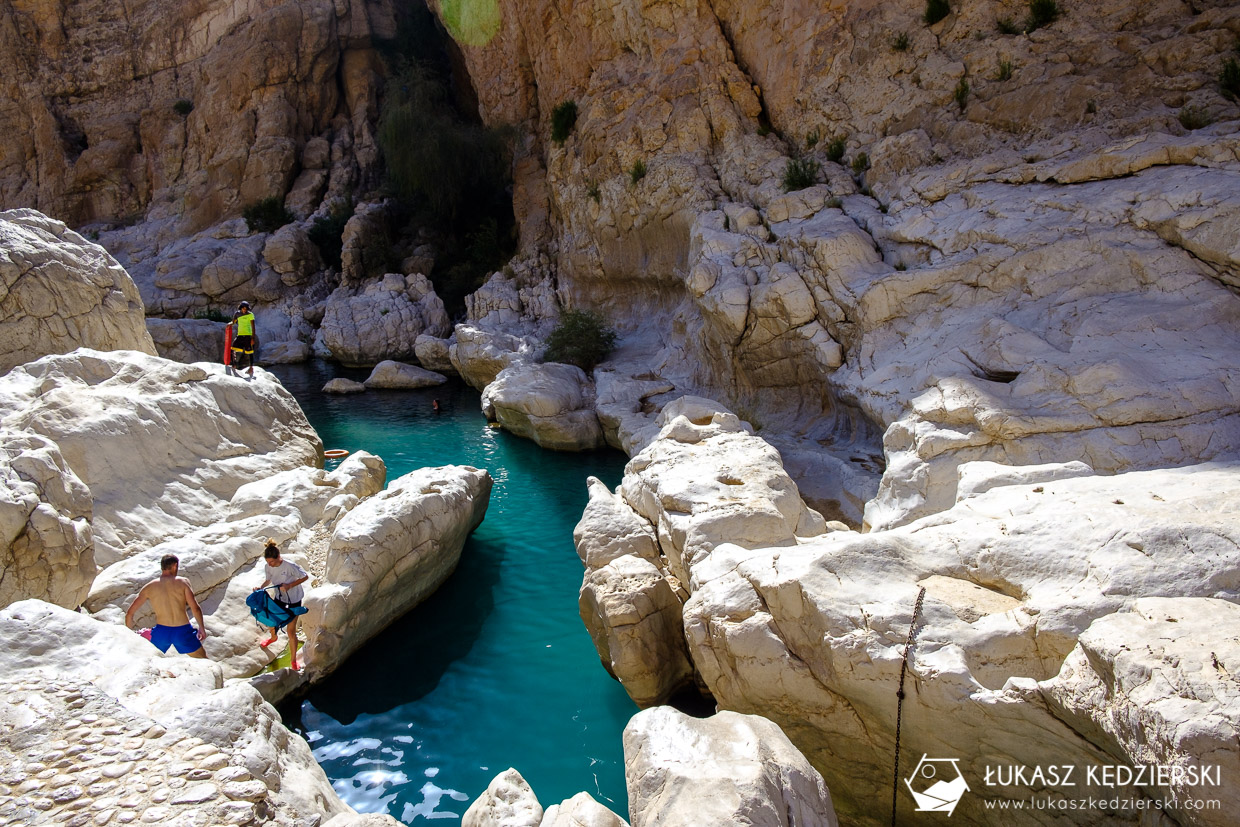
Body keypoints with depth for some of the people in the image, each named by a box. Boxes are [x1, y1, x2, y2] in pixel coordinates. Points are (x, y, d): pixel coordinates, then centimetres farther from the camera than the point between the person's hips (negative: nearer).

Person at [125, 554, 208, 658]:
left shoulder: (149, 587, 4)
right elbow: (195, 608, -11)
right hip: (182, 631, -2)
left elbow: (129, 614, 6)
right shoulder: (183, 582, -4)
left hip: (161, 632, 2)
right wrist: (201, 627, 1)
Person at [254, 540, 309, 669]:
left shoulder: (290, 566, -31)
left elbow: (305, 577, -20)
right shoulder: (268, 567, -14)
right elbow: (269, 580, 5)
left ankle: (294, 660, 17)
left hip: (294, 599, -5)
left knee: (291, 630, -1)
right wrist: (261, 588, -14)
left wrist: (289, 586, -27)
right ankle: (274, 637, 61)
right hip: (279, 598, 6)